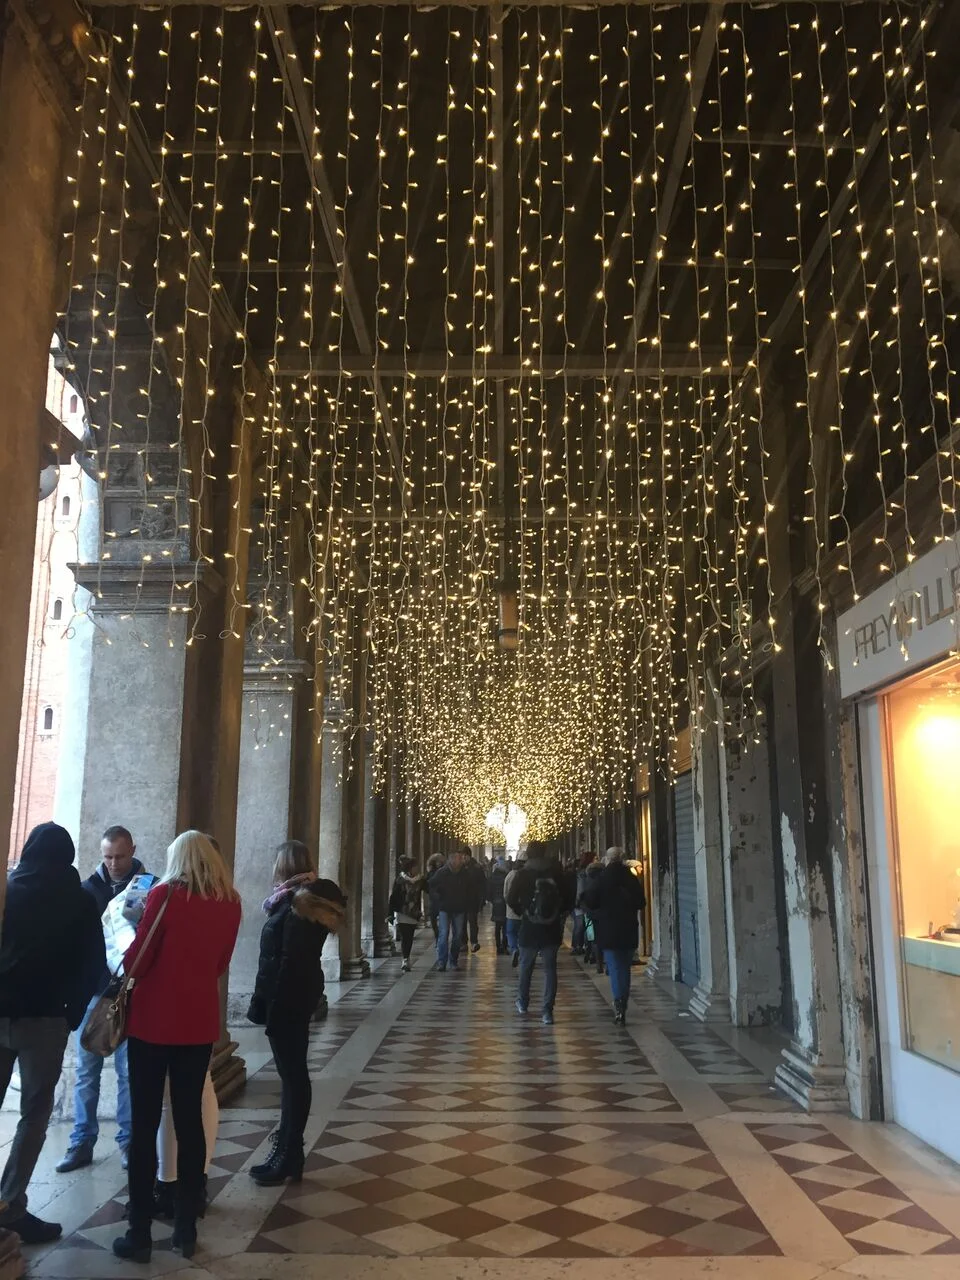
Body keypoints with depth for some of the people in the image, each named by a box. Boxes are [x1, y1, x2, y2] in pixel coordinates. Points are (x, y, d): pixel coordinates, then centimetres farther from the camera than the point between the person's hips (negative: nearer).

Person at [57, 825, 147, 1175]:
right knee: (86, 1070, 8)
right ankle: (82, 1142, 18)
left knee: (129, 1071, 5)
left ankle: (128, 1140, 16)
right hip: (94, 990, 2)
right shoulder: (90, 888, 3)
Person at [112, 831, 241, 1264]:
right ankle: (186, 1229, 18)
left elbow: (137, 959, -9)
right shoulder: (229, 903, 1)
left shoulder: (165, 894, -11)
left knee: (145, 1123, 4)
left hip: (154, 1020, -4)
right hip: (199, 1022, 4)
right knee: (190, 1121, 11)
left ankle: (139, 1234, 9)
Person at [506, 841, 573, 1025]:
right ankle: (547, 1011, -4)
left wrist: (521, 912, 8)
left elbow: (511, 899, -9)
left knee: (526, 966, 18)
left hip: (529, 929, -1)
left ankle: (522, 1003, 32)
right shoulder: (556, 873, -3)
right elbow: (567, 900, 0)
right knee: (550, 969, 3)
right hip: (552, 929, 1)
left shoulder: (522, 875, -7)